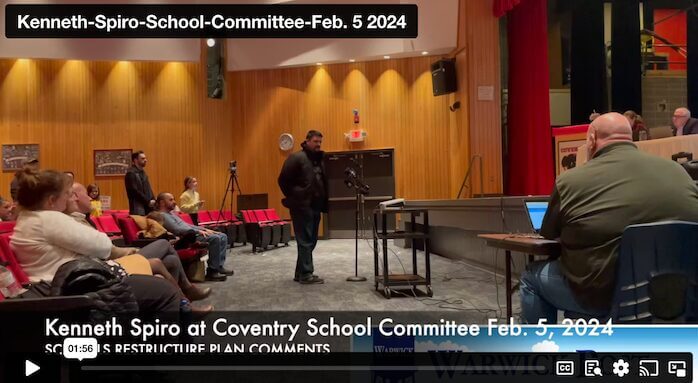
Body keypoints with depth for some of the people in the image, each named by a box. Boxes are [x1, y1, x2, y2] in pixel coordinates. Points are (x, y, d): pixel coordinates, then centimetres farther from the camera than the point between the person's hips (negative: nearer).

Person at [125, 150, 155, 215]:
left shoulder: (142, 172, 18)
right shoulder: (131, 173, -9)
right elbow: (135, 191, -16)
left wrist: (153, 200, 3)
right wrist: (148, 201, -13)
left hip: (148, 207, 8)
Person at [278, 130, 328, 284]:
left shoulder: (319, 160, 16)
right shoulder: (296, 158, -8)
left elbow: (323, 183, 20)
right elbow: (283, 180, -11)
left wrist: (324, 204, 9)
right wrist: (293, 199, -8)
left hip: (315, 207, 8)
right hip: (302, 207, -8)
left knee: (310, 241, 12)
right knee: (305, 241, -5)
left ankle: (301, 273, 22)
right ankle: (306, 275, 3)